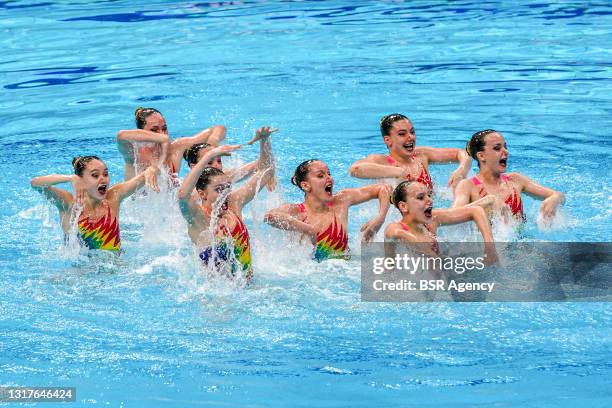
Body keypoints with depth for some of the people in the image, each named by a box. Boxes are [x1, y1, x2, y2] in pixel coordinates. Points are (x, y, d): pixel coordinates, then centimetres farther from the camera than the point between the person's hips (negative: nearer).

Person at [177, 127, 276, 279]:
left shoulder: (234, 203, 6)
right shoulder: (198, 217, -10)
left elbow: (266, 172, 13)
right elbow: (183, 194, -33)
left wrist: (264, 141, -2)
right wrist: (209, 156, -34)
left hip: (248, 282, 4)